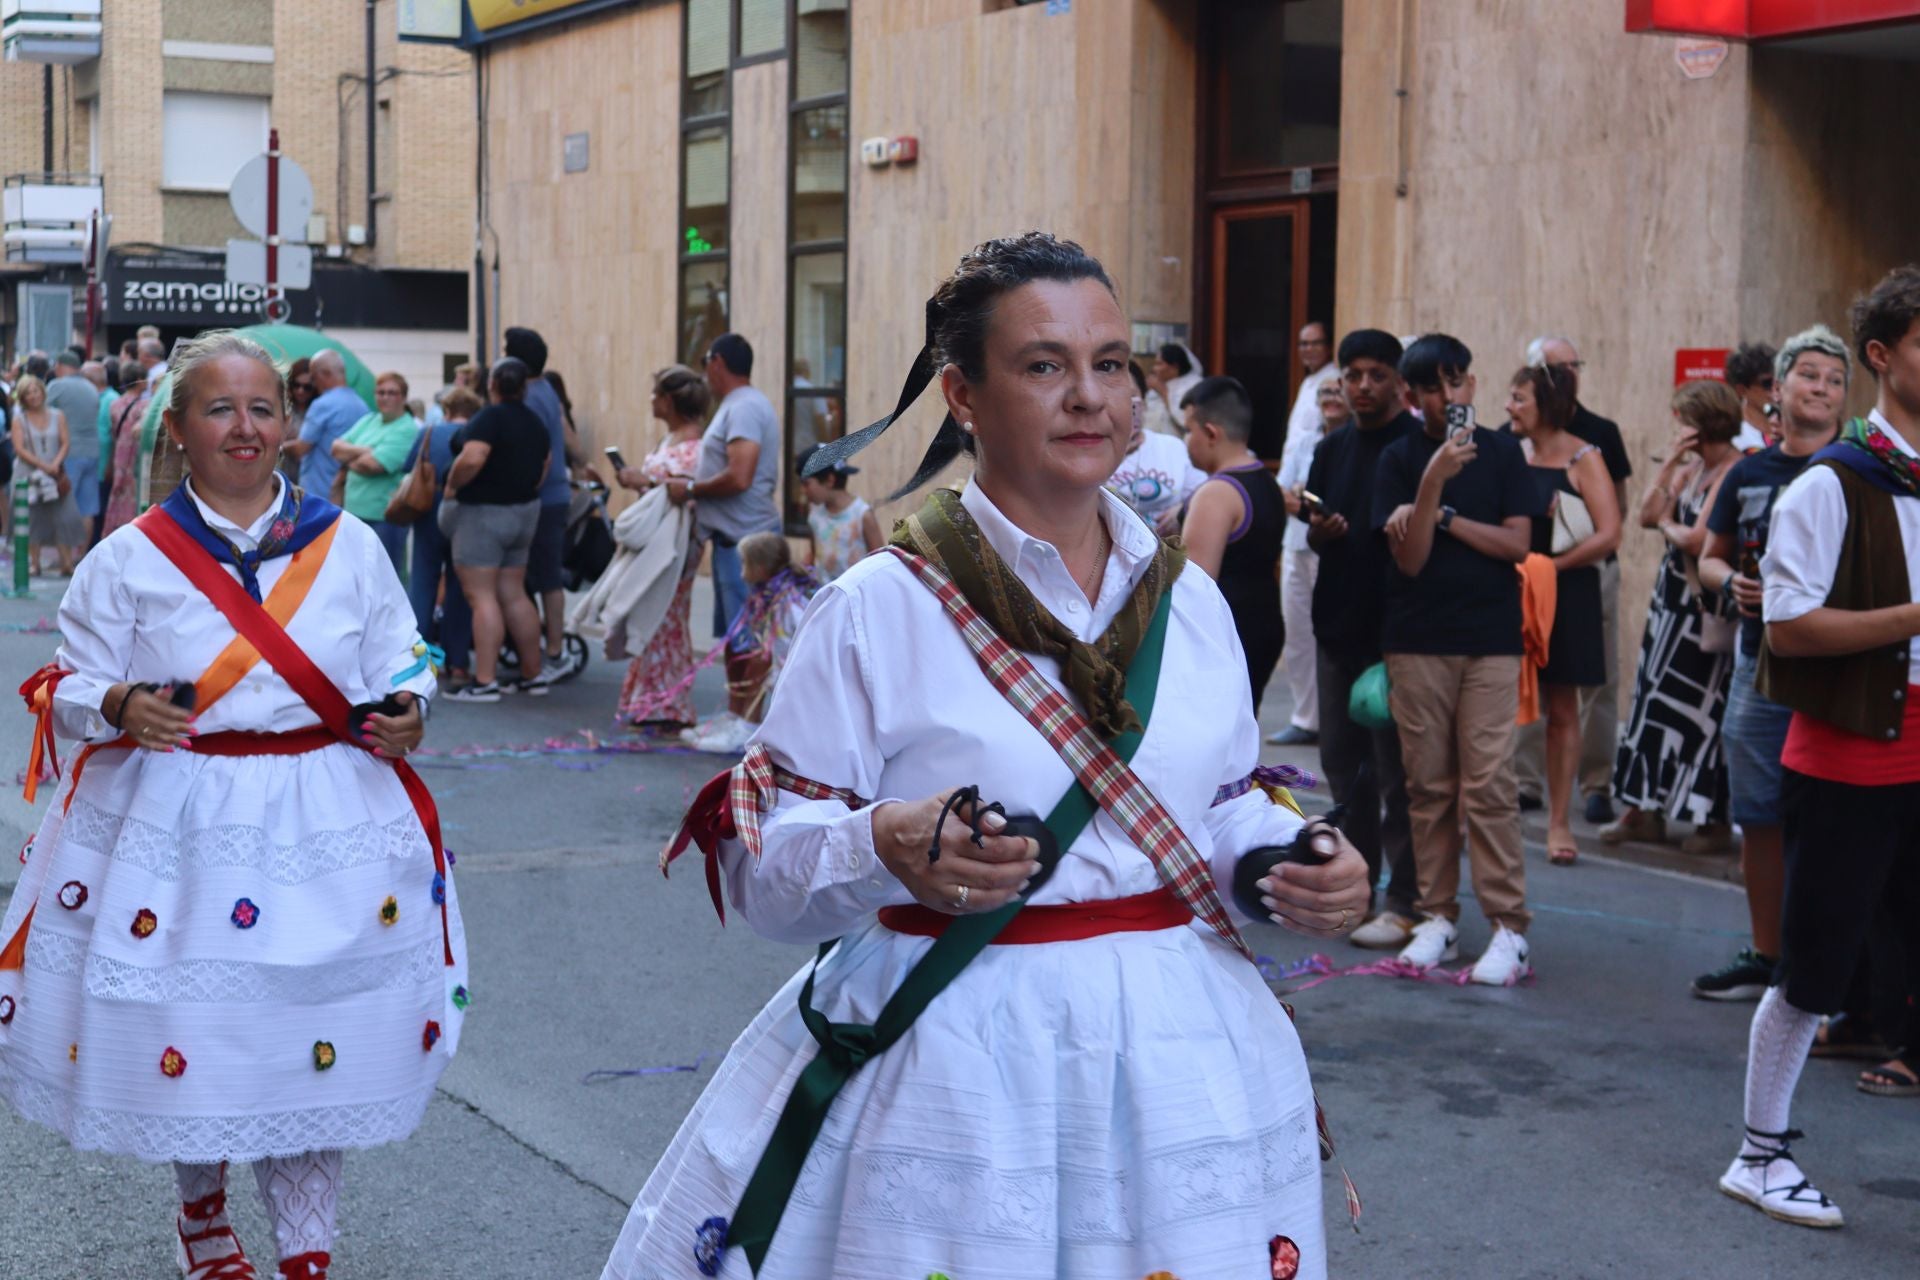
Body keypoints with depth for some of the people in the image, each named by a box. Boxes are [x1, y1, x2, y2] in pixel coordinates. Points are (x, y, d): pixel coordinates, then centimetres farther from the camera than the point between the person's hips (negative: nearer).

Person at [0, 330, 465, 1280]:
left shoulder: (348, 545, 5)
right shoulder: (130, 559, 0)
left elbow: (399, 658, 12)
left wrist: (407, 711, -9)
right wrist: (119, 708, -18)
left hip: (330, 835, 1)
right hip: (178, 834, -1)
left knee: (318, 1049, 2)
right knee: (190, 1040, 7)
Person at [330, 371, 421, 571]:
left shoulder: (407, 430, -10)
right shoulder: (368, 421, 15)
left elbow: (371, 464, -18)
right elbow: (337, 447, 7)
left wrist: (349, 459, 1)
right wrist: (364, 452, -9)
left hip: (385, 516, -8)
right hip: (355, 511, 8)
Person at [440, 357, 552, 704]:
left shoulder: (490, 418, -16)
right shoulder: (535, 422, 10)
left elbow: (472, 458, -29)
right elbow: (546, 462, 19)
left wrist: (451, 487, -14)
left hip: (483, 512, -8)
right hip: (524, 512, 8)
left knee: (481, 597, -8)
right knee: (513, 596, 14)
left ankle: (484, 681, -11)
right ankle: (534, 675, 17)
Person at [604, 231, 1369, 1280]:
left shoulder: (1191, 603, 6)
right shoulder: (877, 611, -8)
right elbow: (760, 867, -8)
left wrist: (1301, 862, -4)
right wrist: (886, 847, -27)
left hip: (1179, 1063, 4)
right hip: (953, 1070, -4)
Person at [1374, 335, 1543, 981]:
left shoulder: (1502, 452, 5)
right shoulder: (1400, 459, 4)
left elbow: (1516, 543, -2)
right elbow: (1409, 558, -6)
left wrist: (1442, 516, -9)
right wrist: (1434, 481, -18)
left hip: (1490, 641, -1)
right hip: (1417, 642, 1)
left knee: (1488, 785, -5)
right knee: (1428, 783, 4)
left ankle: (1509, 927, -2)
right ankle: (1438, 915, 13)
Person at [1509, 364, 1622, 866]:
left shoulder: (1584, 459, -5)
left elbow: (1609, 534, -13)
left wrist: (1551, 565, -14)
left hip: (1565, 595, -4)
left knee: (1562, 710, 4)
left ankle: (1558, 821, 11)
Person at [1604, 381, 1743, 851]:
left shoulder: (1735, 473, -16)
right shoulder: (1692, 467, 10)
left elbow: (1698, 540, -23)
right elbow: (1647, 516, 4)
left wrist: (1668, 525, -3)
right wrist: (1671, 462, -2)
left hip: (1709, 607, -9)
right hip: (1673, 597, 9)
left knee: (1700, 707, -3)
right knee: (1656, 697, 11)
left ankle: (1715, 821, 8)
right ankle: (1646, 810, 18)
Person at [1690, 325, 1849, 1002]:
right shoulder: (1748, 474, 11)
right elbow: (1710, 558, 19)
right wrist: (1731, 581, -2)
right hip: (1761, 662, 5)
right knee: (1760, 818, 11)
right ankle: (1765, 956, 24)